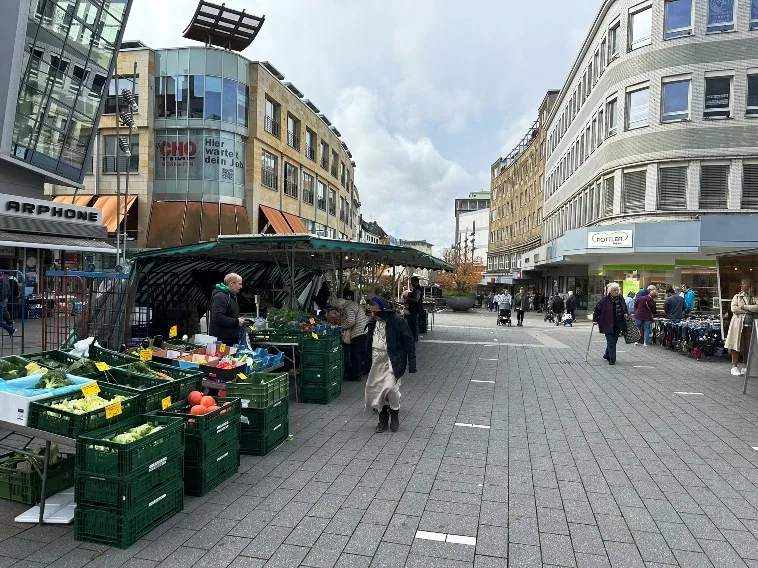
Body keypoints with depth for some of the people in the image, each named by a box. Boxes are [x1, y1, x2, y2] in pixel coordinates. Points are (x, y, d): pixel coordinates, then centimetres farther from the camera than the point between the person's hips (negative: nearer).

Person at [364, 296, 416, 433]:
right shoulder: (373, 322, 7)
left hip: (392, 360, -6)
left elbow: (408, 341, -10)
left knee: (390, 387, -17)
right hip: (376, 360, 6)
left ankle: (394, 415, 10)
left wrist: (411, 362, -13)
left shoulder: (396, 319, -12)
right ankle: (383, 419, 22)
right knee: (375, 388, 5)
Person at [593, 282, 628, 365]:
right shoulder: (604, 300, -9)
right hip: (608, 325, -5)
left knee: (614, 341, 12)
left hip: (618, 325, 5)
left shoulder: (621, 299, 7)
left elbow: (625, 309, 23)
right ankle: (612, 359, -3)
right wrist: (595, 320, -4)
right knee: (611, 342, -7)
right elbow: (597, 310, -2)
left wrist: (626, 314, 3)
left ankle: (607, 355, 31)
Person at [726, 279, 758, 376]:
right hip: (738, 324, -2)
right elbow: (733, 309, -8)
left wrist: (744, 306, -11)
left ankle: (745, 367, 13)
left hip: (749, 325, 3)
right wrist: (748, 311, -7)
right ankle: (735, 367, 2)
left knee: (748, 346, 3)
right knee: (736, 346, -3)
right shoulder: (737, 297, 7)